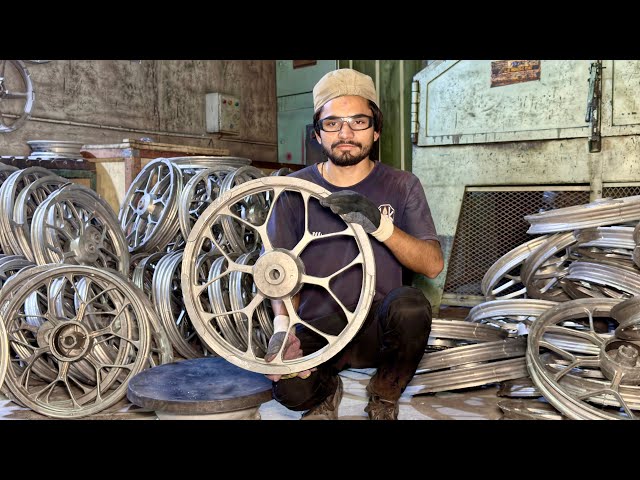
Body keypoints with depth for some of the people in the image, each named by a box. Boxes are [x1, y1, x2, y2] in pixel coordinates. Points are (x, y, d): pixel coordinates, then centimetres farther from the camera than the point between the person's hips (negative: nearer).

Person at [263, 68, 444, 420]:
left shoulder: (401, 186, 1)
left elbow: (433, 265, -9)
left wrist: (381, 225, -26)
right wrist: (283, 326, -17)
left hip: (380, 327, 1)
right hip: (318, 330, 0)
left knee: (411, 305, -32)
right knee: (291, 389, -30)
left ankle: (385, 398, 0)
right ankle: (328, 391, 12)